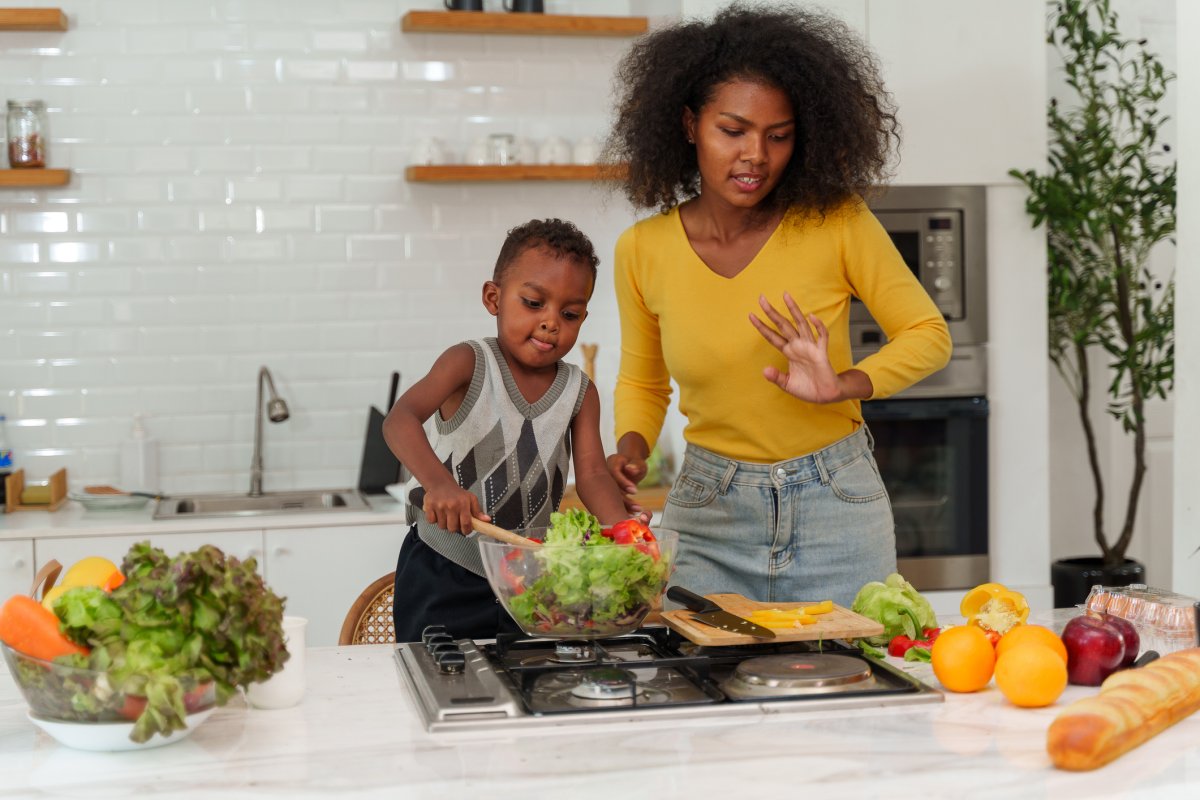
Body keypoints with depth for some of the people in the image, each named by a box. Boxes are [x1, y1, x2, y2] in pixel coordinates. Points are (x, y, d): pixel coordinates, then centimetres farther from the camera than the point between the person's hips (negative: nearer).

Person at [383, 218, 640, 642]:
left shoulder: (579, 392, 2)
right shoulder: (469, 364, -12)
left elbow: (592, 474, -7)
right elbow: (400, 419, -27)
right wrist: (438, 482, -47)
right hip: (444, 573, -4)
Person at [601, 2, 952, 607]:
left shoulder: (836, 222, -11)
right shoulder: (643, 250, -5)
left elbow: (928, 336, -1)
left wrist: (841, 387, -19)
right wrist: (632, 448, -9)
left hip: (836, 509, -1)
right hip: (707, 514, 1)